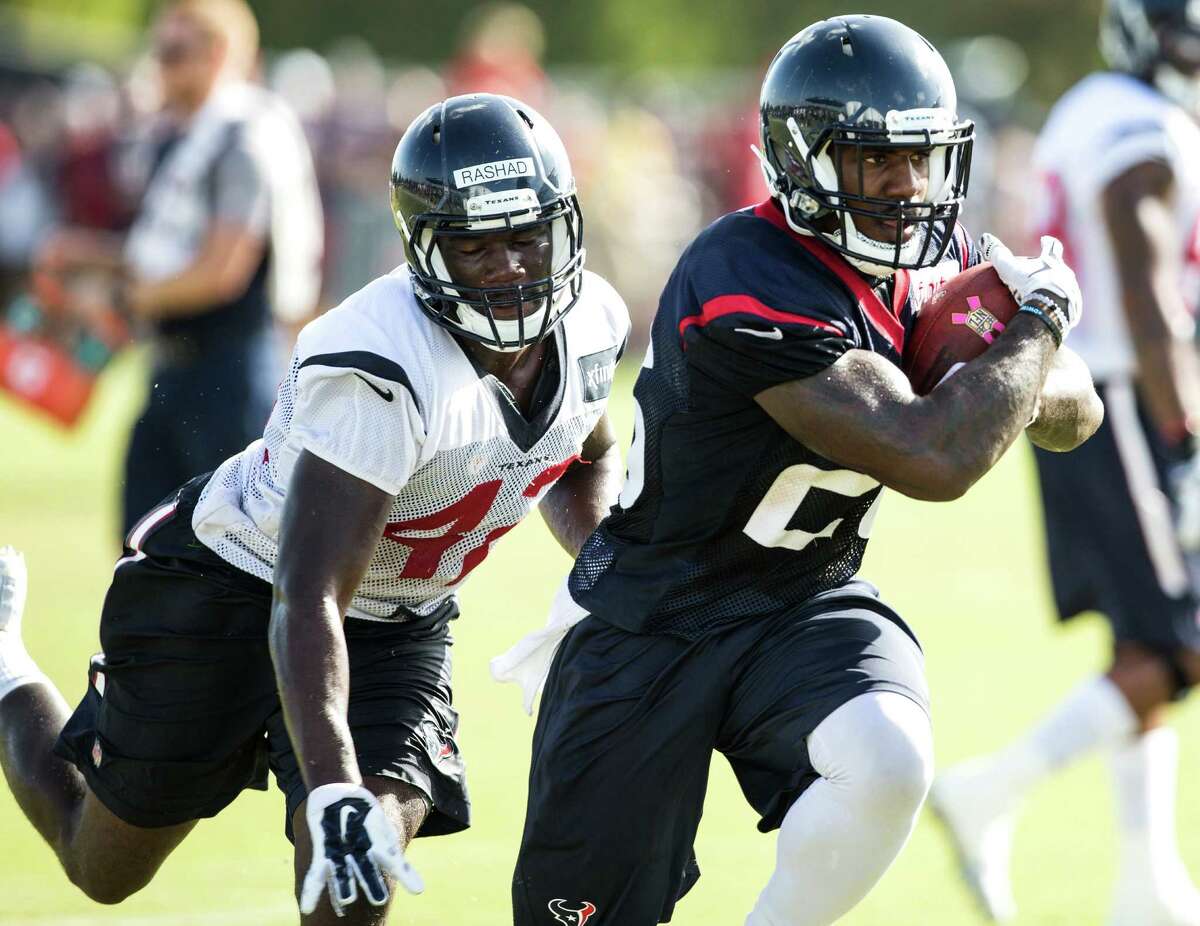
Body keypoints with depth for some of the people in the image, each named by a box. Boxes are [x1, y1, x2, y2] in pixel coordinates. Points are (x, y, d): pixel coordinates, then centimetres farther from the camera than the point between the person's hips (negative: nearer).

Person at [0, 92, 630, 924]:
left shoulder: (591, 324, -13)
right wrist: (333, 790, -50)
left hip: (398, 626, 5)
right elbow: (307, 603, -40)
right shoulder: (380, 372, -37)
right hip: (233, 595, -5)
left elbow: (588, 460, 13)